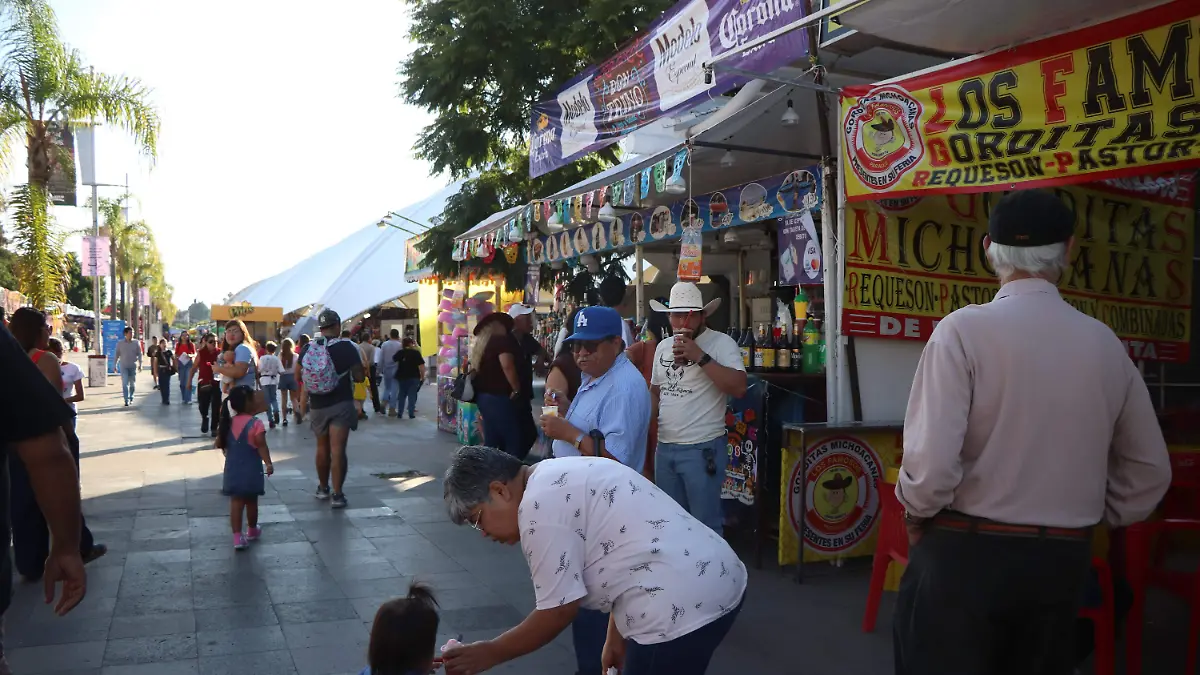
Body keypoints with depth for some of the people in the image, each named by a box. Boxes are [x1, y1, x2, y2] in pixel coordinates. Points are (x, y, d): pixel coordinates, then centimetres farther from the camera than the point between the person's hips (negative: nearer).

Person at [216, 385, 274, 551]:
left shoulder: (228, 423, 2)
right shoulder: (255, 423, -15)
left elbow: (219, 444, 9)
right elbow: (261, 446, -21)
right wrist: (268, 463, -19)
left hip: (233, 470, 4)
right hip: (251, 470, -4)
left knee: (236, 502, 3)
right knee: (251, 502, 14)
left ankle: (237, 537, -4)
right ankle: (252, 531, 31)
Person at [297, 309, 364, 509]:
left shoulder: (307, 348, 1)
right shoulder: (346, 347, -10)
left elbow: (298, 376, 10)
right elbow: (360, 376, -9)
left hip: (317, 406, 4)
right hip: (341, 404, -4)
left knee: (322, 448, 19)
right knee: (338, 450, -6)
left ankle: (323, 488, 31)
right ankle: (337, 494, -9)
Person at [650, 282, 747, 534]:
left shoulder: (721, 343, -9)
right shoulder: (662, 347, 12)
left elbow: (739, 388, -21)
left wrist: (700, 357, -23)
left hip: (703, 448, -6)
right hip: (664, 447, 7)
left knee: (706, 523, 0)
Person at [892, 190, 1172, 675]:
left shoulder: (965, 329, -14)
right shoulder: (1105, 343, 1)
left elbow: (932, 459, -21)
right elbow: (1150, 471, 11)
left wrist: (917, 514, -3)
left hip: (965, 552, -5)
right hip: (1064, 559, 5)